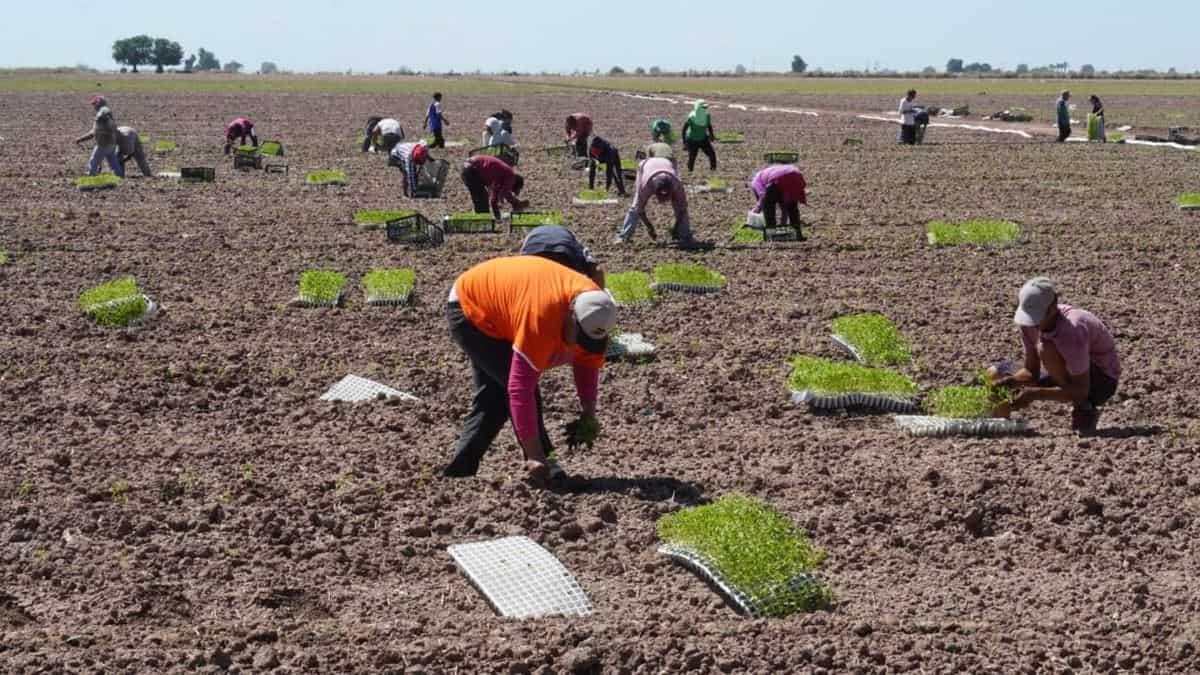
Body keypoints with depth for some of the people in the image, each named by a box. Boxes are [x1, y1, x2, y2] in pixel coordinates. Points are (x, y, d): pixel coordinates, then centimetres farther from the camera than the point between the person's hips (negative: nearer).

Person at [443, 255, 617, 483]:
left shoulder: (593, 306, -20)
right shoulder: (541, 316, -43)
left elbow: (588, 362, -2)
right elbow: (521, 386, -41)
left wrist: (589, 414, -5)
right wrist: (534, 455, -40)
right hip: (468, 310, -9)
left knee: (492, 396, 12)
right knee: (513, 387, -18)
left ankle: (460, 467, 18)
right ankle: (540, 464, -11)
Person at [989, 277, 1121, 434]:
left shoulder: (1072, 330, -35)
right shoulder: (1030, 323, -13)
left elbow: (1081, 390, -32)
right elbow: (1031, 372, -6)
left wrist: (1034, 393, -37)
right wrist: (1010, 381, -28)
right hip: (1066, 375, 7)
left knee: (1046, 349, -35)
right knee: (994, 375, -5)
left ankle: (1084, 409, -16)